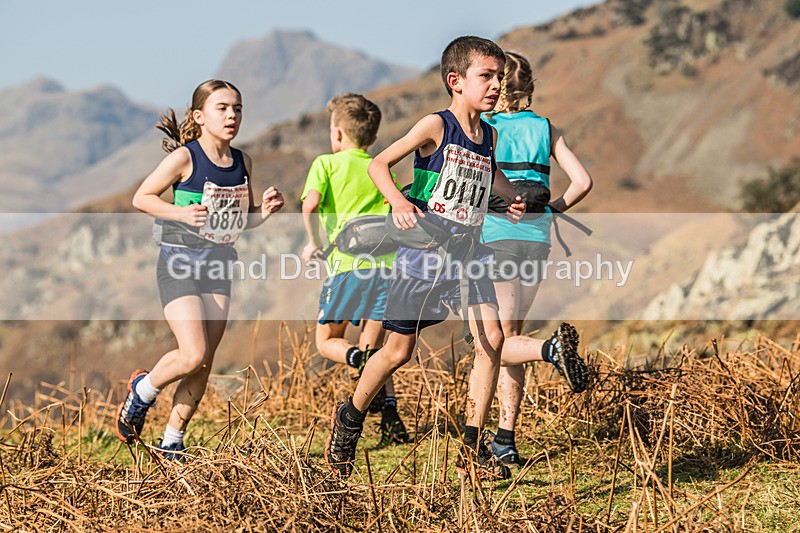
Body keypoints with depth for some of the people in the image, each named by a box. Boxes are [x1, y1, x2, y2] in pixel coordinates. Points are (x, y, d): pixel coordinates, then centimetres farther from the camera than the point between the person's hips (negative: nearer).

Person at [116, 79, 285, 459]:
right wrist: (181, 213, -22)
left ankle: (172, 444, 17)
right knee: (193, 355, -16)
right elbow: (141, 197, -7)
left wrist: (265, 210, -5)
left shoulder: (243, 163, 5)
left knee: (203, 365, 4)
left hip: (218, 265, 6)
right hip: (180, 263, -5)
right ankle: (142, 391, 14)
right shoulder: (185, 158, -11)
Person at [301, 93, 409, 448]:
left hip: (349, 262, -4)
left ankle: (360, 359, -23)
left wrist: (314, 243, 4)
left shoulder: (326, 163, 8)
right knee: (372, 344, 13)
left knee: (327, 342, 11)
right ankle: (391, 418, -3)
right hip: (387, 263, 4)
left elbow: (310, 205, -7)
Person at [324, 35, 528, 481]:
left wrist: (512, 198, 12)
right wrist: (398, 201, -30)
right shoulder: (436, 126, -11)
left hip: (468, 253, 5)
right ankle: (349, 420, 30)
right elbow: (379, 164, -12)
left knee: (492, 340, -11)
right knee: (399, 352, 3)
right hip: (424, 254, -5)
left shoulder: (489, 136, 8)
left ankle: (473, 449, -4)